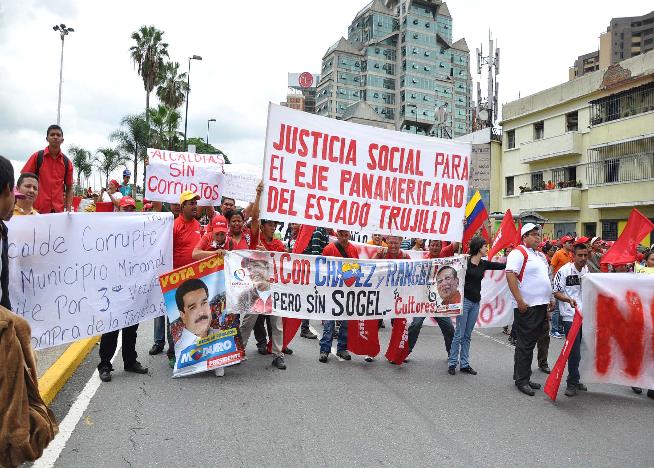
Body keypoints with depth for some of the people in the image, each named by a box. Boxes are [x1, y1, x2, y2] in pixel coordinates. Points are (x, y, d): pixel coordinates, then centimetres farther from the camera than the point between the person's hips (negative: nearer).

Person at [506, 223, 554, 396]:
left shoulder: (540, 255, 19)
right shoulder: (519, 252, -10)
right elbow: (510, 275, -21)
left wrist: (549, 299, 19)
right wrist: (519, 300, -24)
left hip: (541, 305, 9)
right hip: (527, 307, -9)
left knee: (531, 343, 14)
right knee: (525, 344, -3)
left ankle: (524, 377, 23)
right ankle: (521, 380, 6)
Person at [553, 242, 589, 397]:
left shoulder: (587, 271, 8)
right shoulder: (564, 271, -10)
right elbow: (556, 293, -8)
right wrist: (569, 299, -23)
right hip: (570, 316, -6)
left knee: (582, 348, 12)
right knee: (574, 350, -5)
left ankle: (573, 379, 26)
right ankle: (573, 382, 8)